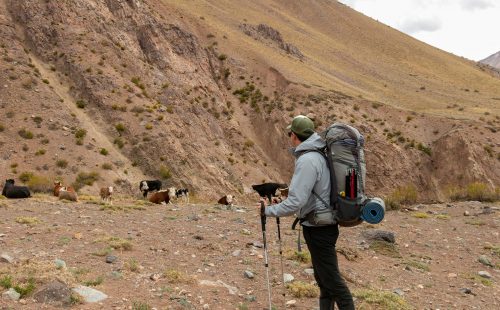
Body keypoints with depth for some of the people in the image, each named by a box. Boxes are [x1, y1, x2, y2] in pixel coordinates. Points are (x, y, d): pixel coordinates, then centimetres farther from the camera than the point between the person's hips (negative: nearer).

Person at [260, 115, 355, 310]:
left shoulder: (307, 160, -22)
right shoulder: (318, 154, 8)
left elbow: (295, 203, -25)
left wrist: (269, 210, -12)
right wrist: (291, 190, 16)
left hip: (318, 229, -10)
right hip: (322, 226, 10)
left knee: (332, 280, -1)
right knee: (323, 279, 17)